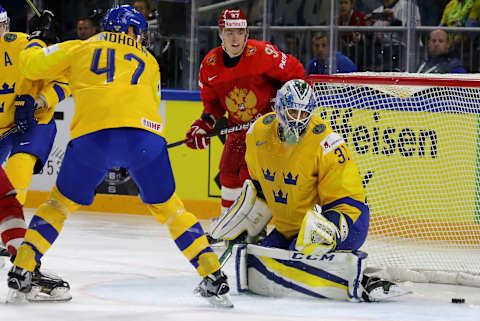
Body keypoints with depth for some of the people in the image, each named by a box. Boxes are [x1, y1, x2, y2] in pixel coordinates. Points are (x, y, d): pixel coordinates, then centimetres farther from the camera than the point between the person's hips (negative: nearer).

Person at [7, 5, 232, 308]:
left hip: (91, 134, -1)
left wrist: (34, 50, 47)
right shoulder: (149, 61, 30)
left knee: (62, 202, 20)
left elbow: (31, 65, 25)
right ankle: (215, 280, 13)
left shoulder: (80, 48, 25)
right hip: (145, 132, 1)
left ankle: (21, 274, 11)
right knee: (167, 207, 18)